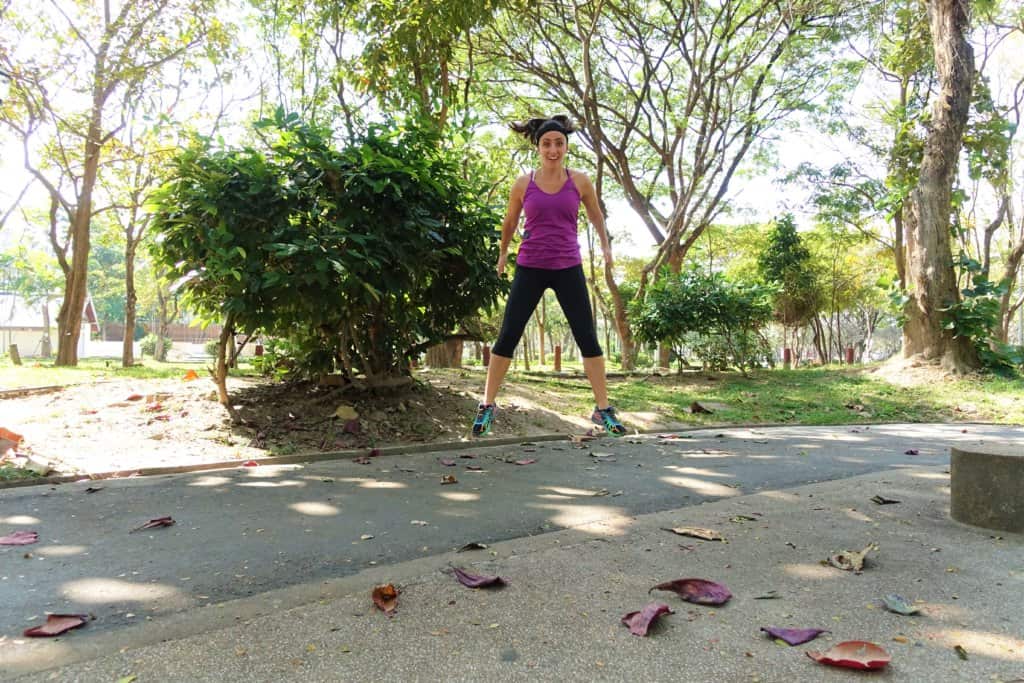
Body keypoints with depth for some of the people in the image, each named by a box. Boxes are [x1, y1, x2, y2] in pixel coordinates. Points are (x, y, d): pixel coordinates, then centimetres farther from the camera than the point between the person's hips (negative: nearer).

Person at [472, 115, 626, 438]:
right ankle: (487, 406, 12)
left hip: (569, 269, 0)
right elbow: (509, 222, 18)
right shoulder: (523, 183, 1)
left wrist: (606, 246, 20)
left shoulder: (580, 181, 1)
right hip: (530, 268, 0)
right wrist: (503, 253, 26)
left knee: (587, 338, 0)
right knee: (508, 336, -1)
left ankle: (603, 409, 11)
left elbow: (596, 216, 20)